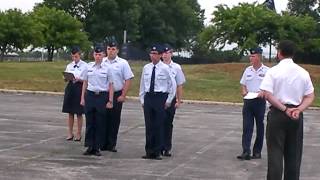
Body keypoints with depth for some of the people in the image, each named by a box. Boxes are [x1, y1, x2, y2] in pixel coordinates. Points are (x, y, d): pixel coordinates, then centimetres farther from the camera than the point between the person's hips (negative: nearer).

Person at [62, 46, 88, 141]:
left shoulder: (85, 66, -3)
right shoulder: (69, 66, 11)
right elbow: (65, 79, 14)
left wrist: (79, 79, -22)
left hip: (79, 88, -4)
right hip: (70, 87, 4)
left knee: (79, 113, 3)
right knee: (70, 112, 9)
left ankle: (78, 134, 13)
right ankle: (70, 133, 17)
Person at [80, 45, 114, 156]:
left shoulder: (107, 68, -2)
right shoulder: (88, 66, 6)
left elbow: (110, 85, -2)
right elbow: (85, 83, 11)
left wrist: (110, 101, -6)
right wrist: (83, 98, 8)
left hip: (102, 96, -2)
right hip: (90, 95, 2)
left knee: (100, 123, 3)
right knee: (89, 122, 4)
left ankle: (97, 148, 13)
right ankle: (89, 147, 13)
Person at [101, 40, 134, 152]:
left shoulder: (123, 63, 0)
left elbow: (128, 80, -2)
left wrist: (123, 96, -8)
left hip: (117, 95, -2)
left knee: (114, 121, 2)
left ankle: (112, 145, 10)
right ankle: (103, 144, 12)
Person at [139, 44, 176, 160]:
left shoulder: (165, 68, -5)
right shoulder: (146, 68, 7)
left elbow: (173, 85, 0)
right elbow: (142, 84, 14)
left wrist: (169, 100, -2)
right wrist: (142, 99, 10)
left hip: (160, 98, -4)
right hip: (148, 97, 4)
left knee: (158, 126, -1)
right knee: (149, 125, 6)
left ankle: (157, 152, 8)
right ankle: (149, 151, 14)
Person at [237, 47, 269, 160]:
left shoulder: (266, 71, -3)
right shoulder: (248, 70, 9)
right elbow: (243, 85, 16)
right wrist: (244, 91, -4)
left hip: (260, 101, -3)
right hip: (248, 101, 3)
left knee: (259, 128, 6)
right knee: (246, 127, -5)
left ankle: (257, 151, 15)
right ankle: (246, 152, -9)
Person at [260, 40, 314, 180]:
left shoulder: (273, 71, -7)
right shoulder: (303, 73, 4)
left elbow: (268, 95, -16)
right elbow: (310, 97, 1)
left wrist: (284, 109, -13)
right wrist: (298, 110, -9)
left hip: (277, 114, -3)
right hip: (297, 115, 4)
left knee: (275, 152, 1)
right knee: (294, 154, 12)